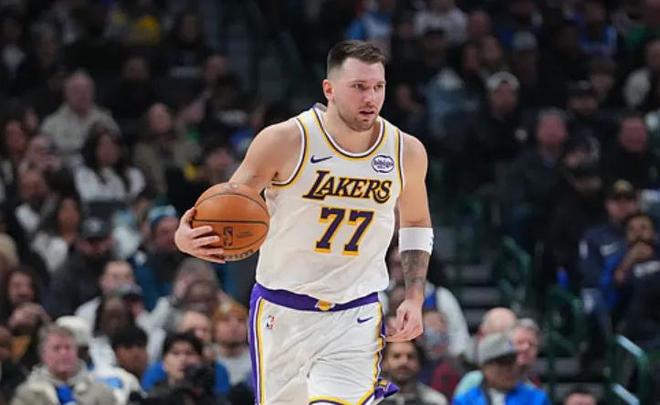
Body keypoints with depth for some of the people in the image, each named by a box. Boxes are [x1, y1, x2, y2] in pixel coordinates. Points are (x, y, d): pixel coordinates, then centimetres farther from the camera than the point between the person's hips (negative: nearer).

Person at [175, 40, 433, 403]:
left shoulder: (406, 152, -3)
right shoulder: (285, 141, -14)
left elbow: (416, 223, 16)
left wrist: (414, 298, 6)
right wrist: (185, 237, -28)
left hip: (355, 316, 1)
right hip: (282, 312, -1)